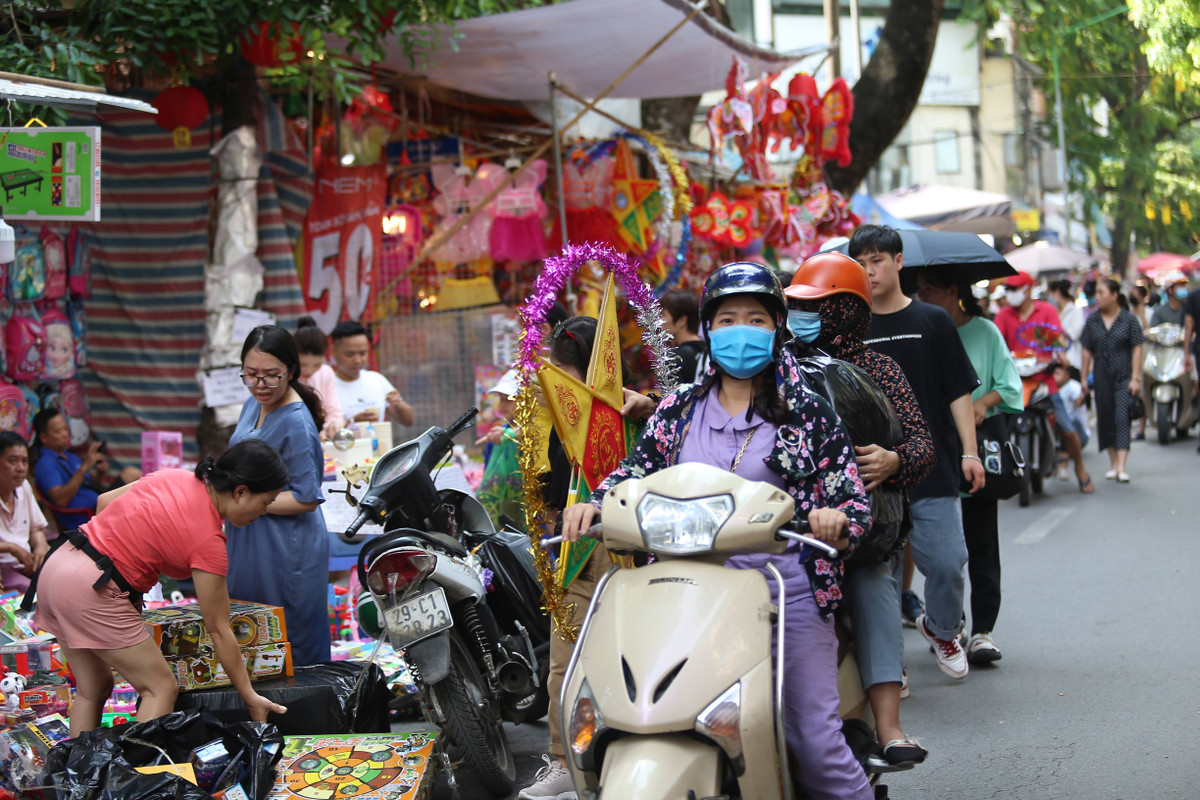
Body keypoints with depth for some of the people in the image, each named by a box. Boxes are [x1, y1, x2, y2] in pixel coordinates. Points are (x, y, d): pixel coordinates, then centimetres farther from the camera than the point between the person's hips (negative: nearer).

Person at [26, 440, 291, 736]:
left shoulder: (176, 477, 6)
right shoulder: (209, 541, -13)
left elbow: (104, 501, 15)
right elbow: (219, 631, -7)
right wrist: (250, 697, 0)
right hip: (89, 588, -9)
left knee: (92, 689, 19)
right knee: (162, 688, -1)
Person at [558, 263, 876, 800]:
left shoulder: (808, 414, 6)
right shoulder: (678, 410, 13)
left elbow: (854, 501, 1)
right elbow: (635, 471, 11)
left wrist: (836, 520, -22)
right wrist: (593, 504, -11)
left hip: (785, 590, -2)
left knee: (815, 740, -8)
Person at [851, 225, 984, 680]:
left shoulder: (932, 321, 5)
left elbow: (959, 391, 6)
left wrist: (969, 451, -1)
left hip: (933, 467, -1)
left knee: (946, 561, -4)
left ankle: (941, 629, 25)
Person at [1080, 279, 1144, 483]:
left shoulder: (1128, 319, -3)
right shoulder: (1092, 321, 6)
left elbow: (1137, 349, -4)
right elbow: (1087, 350, 10)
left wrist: (1135, 378, -9)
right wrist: (1084, 377, 6)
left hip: (1124, 376, -4)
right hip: (1102, 377, 4)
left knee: (1122, 418, -11)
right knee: (1105, 419, 7)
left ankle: (1122, 467, -16)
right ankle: (1113, 464, 17)